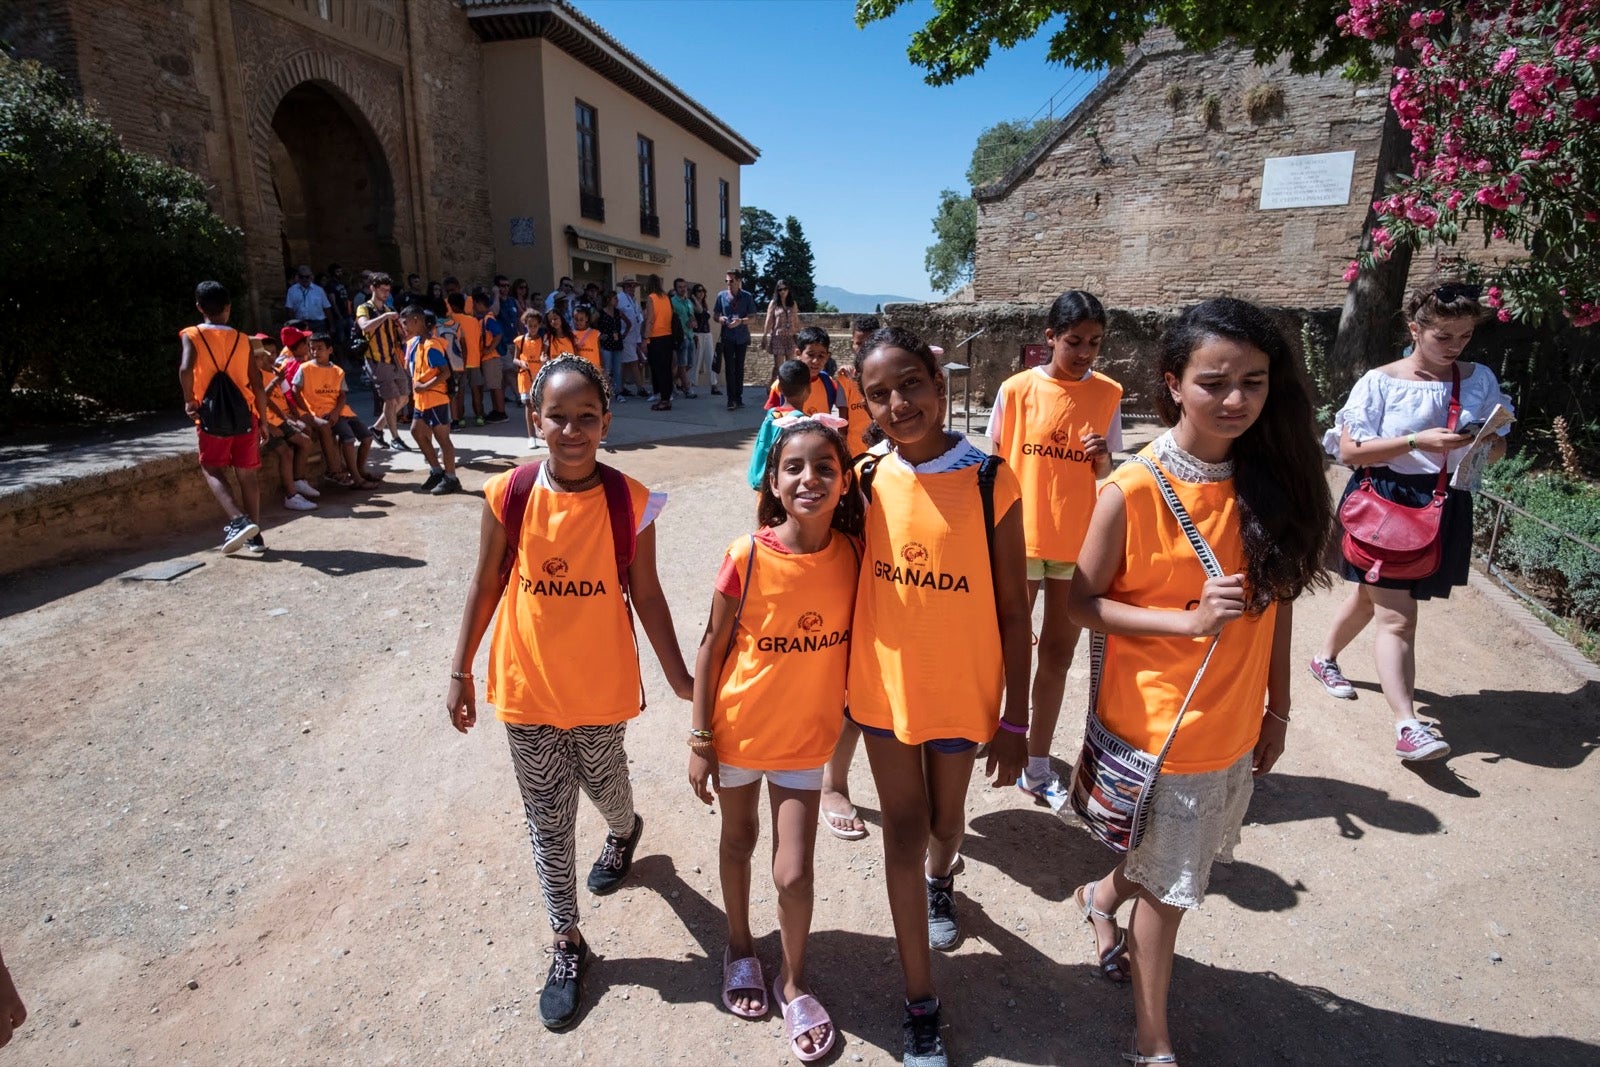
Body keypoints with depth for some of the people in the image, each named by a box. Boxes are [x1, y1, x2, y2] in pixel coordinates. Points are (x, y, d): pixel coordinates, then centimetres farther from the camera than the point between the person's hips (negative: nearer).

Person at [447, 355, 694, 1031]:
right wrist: (460, 671, 4)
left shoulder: (629, 501, -13)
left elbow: (645, 594, -5)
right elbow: (484, 587, 0)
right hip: (527, 690, 1)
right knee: (548, 822, 12)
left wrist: (678, 676, -2)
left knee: (604, 785, 22)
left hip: (602, 688, 0)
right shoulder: (508, 495, -11)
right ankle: (567, 943, 34)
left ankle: (624, 830, 59)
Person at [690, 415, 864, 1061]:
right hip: (738, 727, 0)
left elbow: (854, 637, 1)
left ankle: (794, 982, 32)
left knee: (793, 871, 3)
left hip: (806, 737, 1)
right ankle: (740, 948, 48)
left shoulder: (852, 553, -13)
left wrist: (853, 707, 1)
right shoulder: (748, 555, -19)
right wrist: (700, 738, -7)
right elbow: (713, 646, -10)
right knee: (738, 841, 20)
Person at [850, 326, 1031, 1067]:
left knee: (945, 821, 22)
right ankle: (920, 1002, 28)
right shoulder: (866, 481, -8)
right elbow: (845, 581, 2)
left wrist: (1015, 717, -6)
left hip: (962, 687, -1)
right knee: (904, 831, 11)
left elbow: (1012, 609, -9)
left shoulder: (991, 481, -15)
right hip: (884, 684, 1)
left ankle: (941, 880, 59)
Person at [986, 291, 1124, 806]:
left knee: (1057, 653, 10)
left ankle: (1037, 763, 23)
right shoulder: (1018, 389, -7)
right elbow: (996, 463, 0)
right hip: (1019, 538, -2)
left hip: (1078, 543, 2)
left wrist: (1103, 457, -15)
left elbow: (1106, 472, 7)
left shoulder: (1108, 394, -1)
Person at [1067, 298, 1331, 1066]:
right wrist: (1188, 618, -23)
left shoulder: (1273, 478, -5)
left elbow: (1276, 601, 3)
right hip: (1155, 723, -5)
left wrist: (1277, 706, 7)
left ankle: (1102, 899, 57)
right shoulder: (1133, 490, -19)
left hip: (1235, 724, 5)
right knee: (1168, 888, 12)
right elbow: (1082, 604, -11)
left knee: (1178, 871, 25)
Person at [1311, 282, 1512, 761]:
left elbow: (1499, 446, 12)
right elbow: (1349, 451, -13)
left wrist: (1484, 445, -11)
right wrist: (1417, 442, -22)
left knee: (1370, 596, 18)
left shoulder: (1481, 380, 6)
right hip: (1383, 503, -5)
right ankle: (1408, 726, -9)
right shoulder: (1381, 382, -8)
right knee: (1397, 617, -8)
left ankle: (1326, 657, 42)